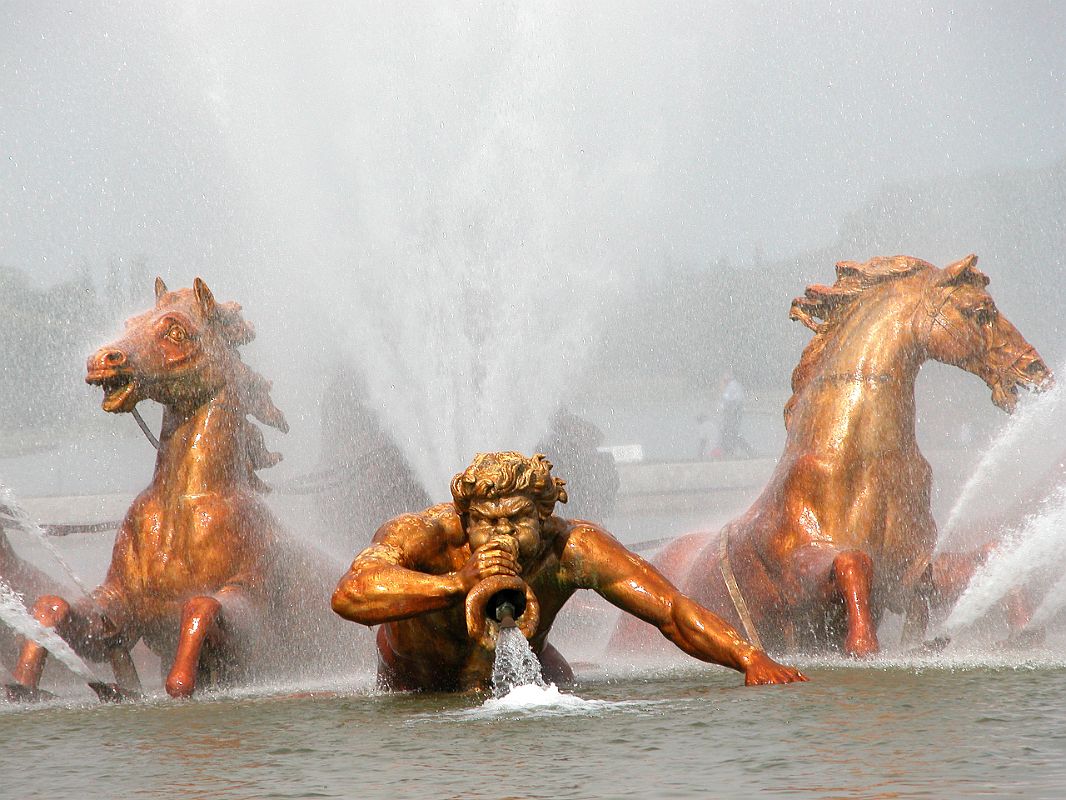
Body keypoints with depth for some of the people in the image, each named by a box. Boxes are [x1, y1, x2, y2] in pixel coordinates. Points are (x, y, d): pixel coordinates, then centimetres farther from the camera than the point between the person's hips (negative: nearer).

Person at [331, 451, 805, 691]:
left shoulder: (571, 549, -37)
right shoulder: (422, 537, -44)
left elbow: (673, 611, -36)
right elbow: (349, 596, -62)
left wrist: (753, 660, -51)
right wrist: (457, 583, -72)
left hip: (525, 668, 2)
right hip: (413, 686, -2)